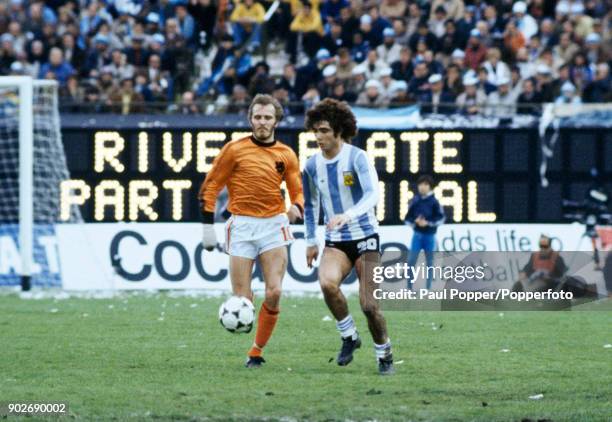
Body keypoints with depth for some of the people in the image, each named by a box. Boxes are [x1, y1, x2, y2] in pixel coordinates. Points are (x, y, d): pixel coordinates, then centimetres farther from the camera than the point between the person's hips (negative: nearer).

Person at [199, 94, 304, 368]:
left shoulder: (286, 155, 8)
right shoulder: (235, 149, 0)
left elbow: (298, 192, 13)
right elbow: (209, 188, 4)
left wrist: (296, 208, -11)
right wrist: (208, 227, -1)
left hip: (273, 225, 2)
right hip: (242, 225, -2)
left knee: (274, 292, -11)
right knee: (242, 299, -5)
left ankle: (256, 351, 2)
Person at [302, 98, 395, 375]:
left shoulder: (357, 158, -12)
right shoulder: (312, 165, 4)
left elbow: (372, 194, -26)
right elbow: (310, 204, 19)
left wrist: (347, 215, -42)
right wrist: (311, 241, 17)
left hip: (365, 237, -3)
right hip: (335, 241, 3)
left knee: (368, 304, -8)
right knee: (327, 282, -28)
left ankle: (384, 355, 15)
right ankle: (349, 336, -6)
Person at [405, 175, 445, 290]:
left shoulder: (434, 201, -4)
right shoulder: (415, 201, 1)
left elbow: (441, 219, -4)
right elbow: (407, 218, 5)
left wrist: (428, 223, -17)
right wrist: (415, 221, -15)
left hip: (429, 236, -1)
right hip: (417, 234, 1)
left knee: (430, 262, 5)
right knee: (411, 261, -6)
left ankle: (428, 288, 12)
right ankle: (409, 288, 1)